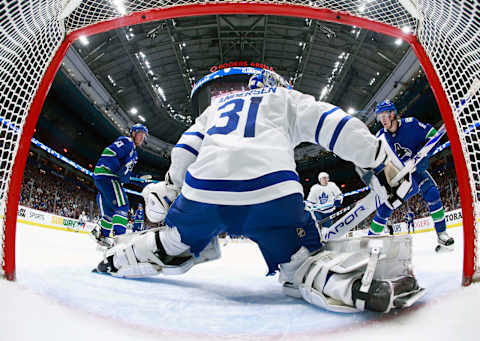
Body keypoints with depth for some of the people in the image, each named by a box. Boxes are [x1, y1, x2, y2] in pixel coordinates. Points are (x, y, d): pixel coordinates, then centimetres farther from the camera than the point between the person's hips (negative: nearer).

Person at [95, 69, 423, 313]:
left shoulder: (219, 104, 35)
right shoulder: (287, 98, 26)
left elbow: (187, 145, 27)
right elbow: (332, 123, 14)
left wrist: (170, 186, 34)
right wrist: (379, 158, 17)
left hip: (203, 186, 4)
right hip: (270, 190, -3)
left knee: (175, 248, 28)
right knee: (301, 261, 4)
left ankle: (116, 260, 33)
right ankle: (359, 287, -22)